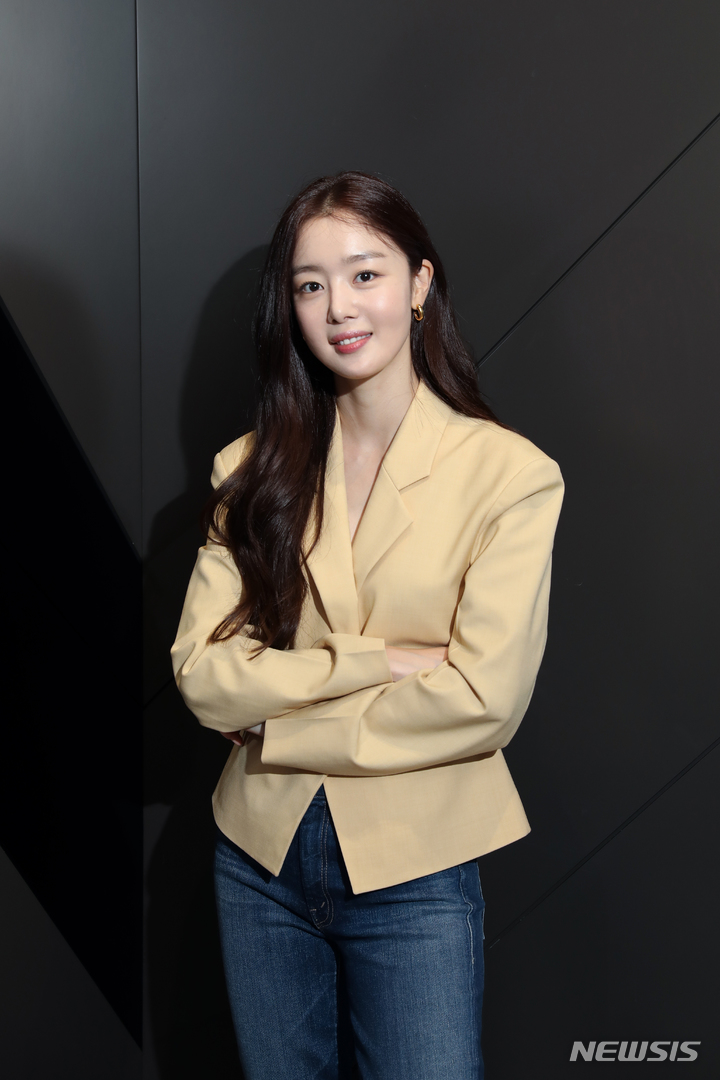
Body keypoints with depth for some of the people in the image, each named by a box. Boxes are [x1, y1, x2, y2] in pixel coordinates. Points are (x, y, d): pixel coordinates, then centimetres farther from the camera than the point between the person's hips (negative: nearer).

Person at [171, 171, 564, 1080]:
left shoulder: (510, 474, -11)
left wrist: (278, 723, -13)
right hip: (260, 858, 4)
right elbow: (202, 674, -9)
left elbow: (483, 700, -18)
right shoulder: (253, 469, 0)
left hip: (415, 876, -3)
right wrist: (382, 659, -19)